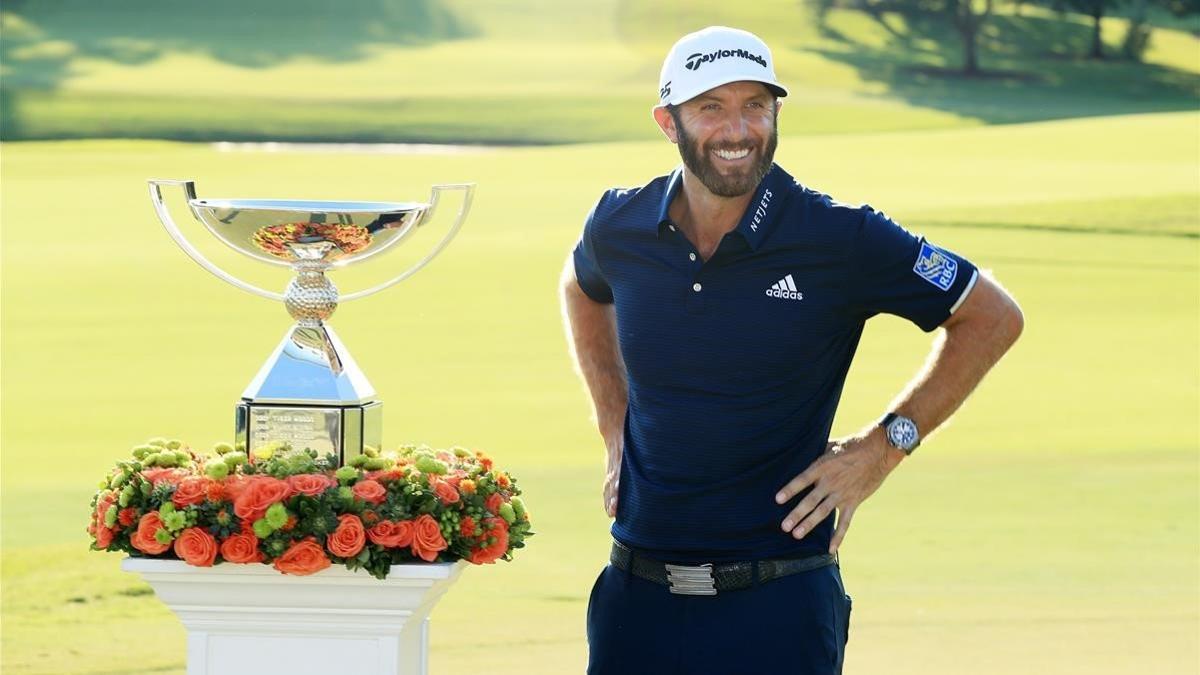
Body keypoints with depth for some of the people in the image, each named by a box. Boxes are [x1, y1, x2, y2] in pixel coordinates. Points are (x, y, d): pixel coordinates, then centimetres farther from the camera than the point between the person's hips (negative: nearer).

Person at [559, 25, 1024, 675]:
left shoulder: (840, 239, -9)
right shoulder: (620, 227, 1)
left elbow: (991, 317, 1)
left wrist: (885, 444, -3)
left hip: (779, 602, -3)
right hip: (637, 592, 3)